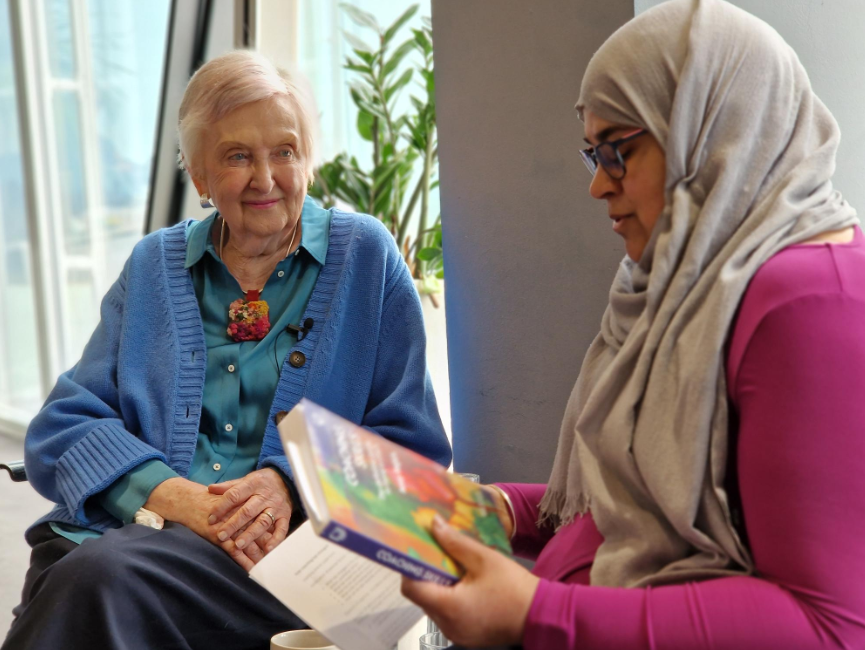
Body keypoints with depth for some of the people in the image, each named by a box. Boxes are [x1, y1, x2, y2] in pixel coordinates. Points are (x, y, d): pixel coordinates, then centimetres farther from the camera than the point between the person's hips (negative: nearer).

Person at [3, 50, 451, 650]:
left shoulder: (365, 256, 8)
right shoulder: (153, 267, 16)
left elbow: (412, 445, 5)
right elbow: (64, 425, 8)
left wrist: (291, 483, -13)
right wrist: (168, 493, -13)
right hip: (132, 526, 3)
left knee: (103, 575, -31)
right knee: (83, 581, -32)